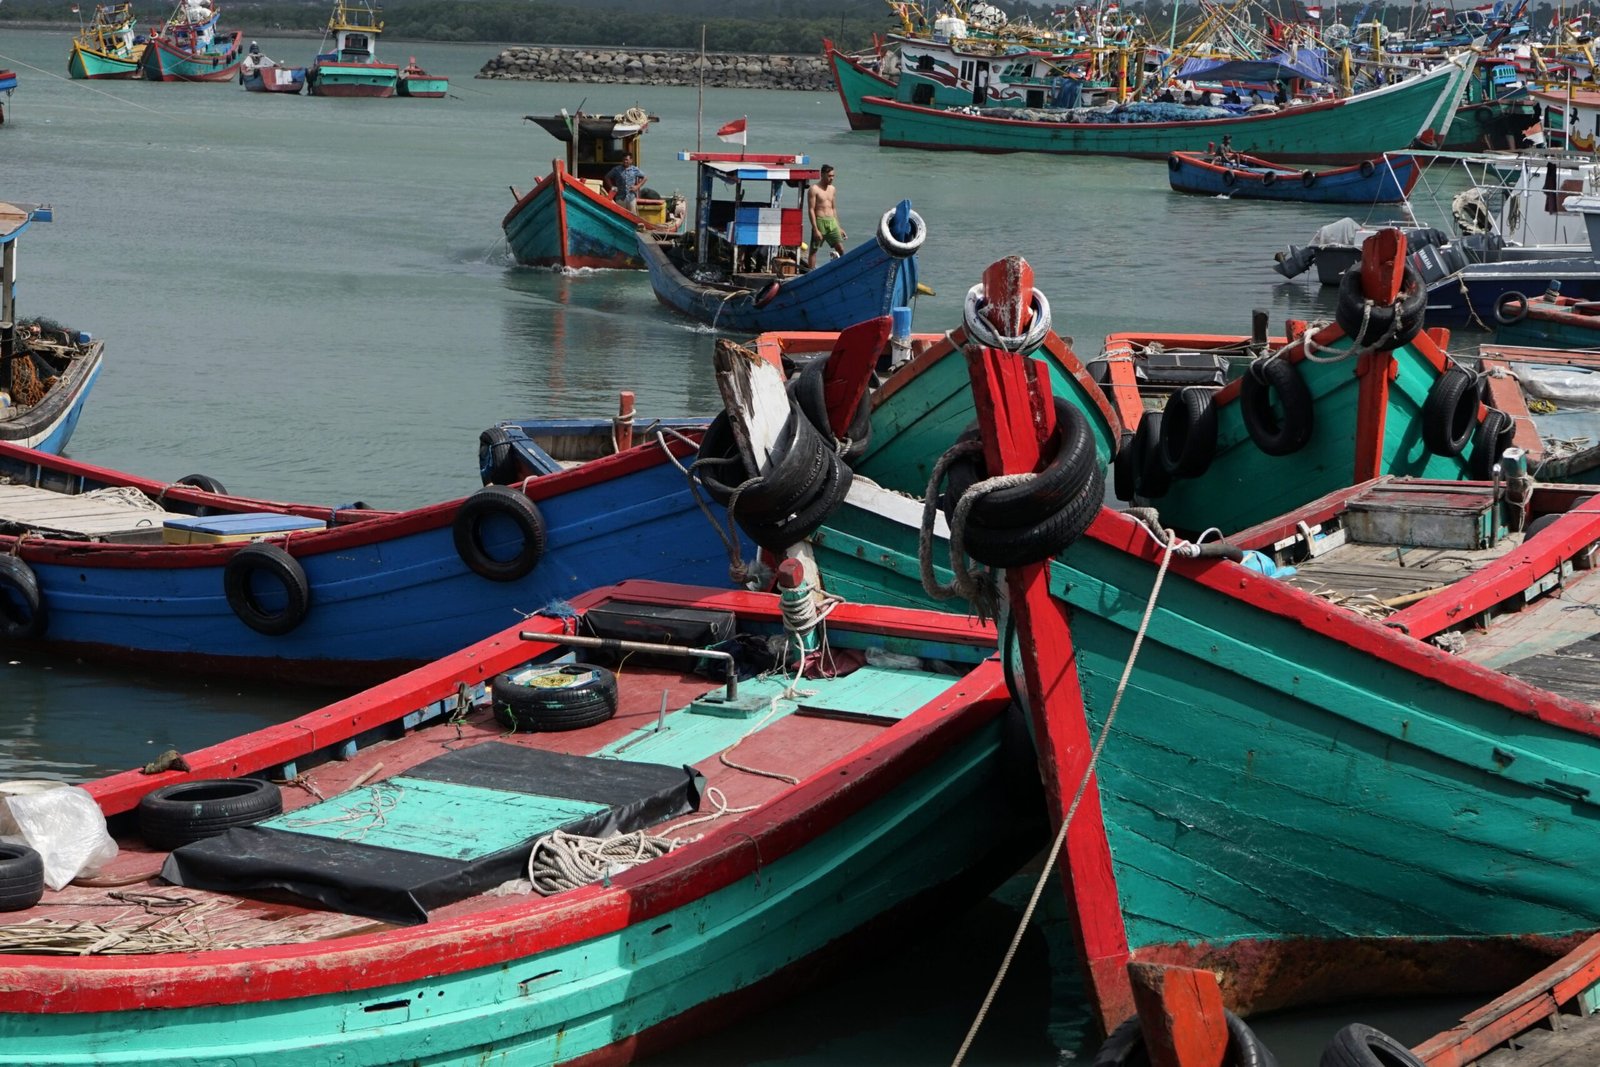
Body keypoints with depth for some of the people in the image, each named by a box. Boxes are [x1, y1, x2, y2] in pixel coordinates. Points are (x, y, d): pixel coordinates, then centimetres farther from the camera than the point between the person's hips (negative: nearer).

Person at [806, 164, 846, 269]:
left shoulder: (832, 189, 14)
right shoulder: (814, 189, -7)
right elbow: (811, 210, -11)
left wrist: (838, 227, 18)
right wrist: (815, 229, -17)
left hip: (832, 222, 6)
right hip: (820, 222, -6)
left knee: (841, 249, -2)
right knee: (814, 250, 0)